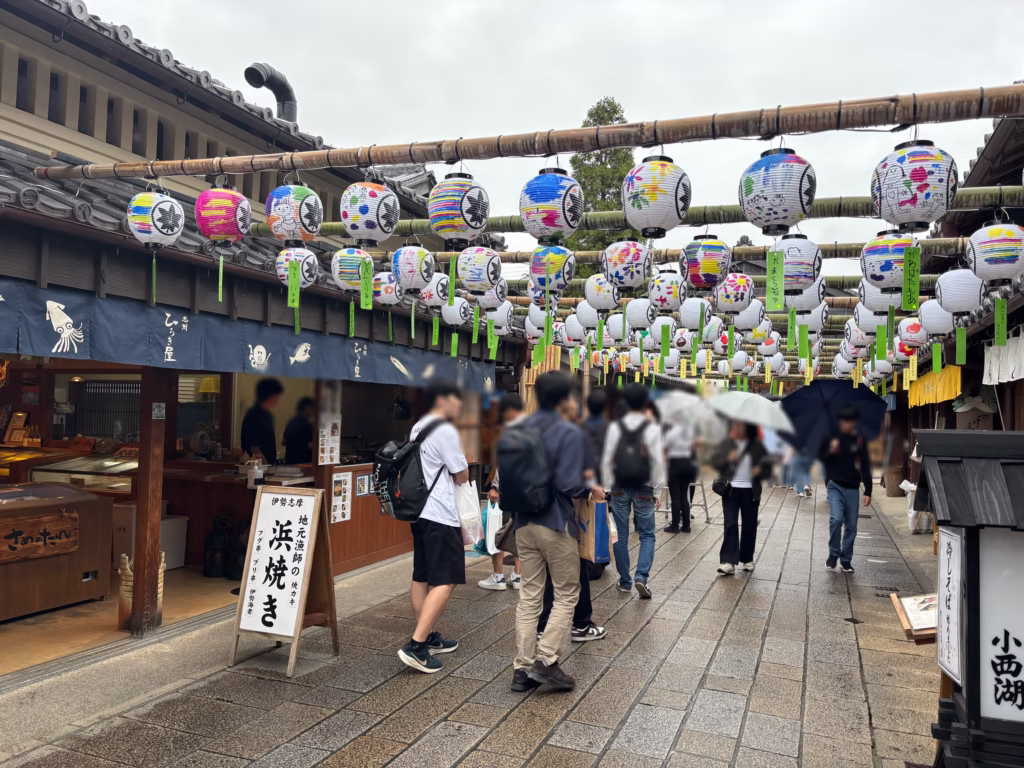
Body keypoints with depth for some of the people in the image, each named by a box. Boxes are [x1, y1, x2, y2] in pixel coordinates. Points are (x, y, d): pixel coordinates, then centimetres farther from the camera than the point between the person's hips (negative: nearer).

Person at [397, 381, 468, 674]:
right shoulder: (445, 430, -14)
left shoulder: (418, 428, 14)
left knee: (422, 577, 13)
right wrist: (460, 476, 10)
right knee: (445, 581, -7)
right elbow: (462, 476, -9)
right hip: (441, 514, -10)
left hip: (419, 510, 10)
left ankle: (428, 638, 23)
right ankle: (416, 645, -11)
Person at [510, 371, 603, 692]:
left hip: (524, 522, 6)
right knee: (567, 594, 9)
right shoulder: (570, 433, -14)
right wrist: (591, 489, -1)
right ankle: (546, 660, 2)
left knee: (529, 596, 11)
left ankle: (522, 669, 14)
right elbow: (569, 484, -20)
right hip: (556, 523, -6)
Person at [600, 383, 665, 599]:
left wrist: (608, 486, 7)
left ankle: (625, 581, 18)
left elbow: (607, 460, -3)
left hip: (619, 489, 2)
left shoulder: (615, 427, -4)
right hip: (644, 490, -2)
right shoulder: (652, 429, -8)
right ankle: (641, 577, -7)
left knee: (621, 535, 11)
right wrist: (657, 491, 3)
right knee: (647, 535, 9)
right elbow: (658, 462, -7)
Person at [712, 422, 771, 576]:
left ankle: (747, 559, 25)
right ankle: (729, 562, -9)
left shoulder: (757, 446, 2)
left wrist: (760, 469, -17)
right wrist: (727, 459, -20)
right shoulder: (727, 444, 3)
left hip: (750, 491, 1)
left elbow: (767, 464, 5)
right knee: (730, 524, -7)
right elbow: (714, 461, -1)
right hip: (730, 490, -1)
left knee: (749, 526, 9)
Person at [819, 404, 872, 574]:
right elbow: (821, 457, 3)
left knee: (851, 525, 5)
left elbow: (865, 467, 5)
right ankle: (833, 553, 1)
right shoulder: (830, 437, -2)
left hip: (853, 488, 2)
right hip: (834, 485, -2)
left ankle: (846, 559, 19)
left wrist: (868, 491, 1)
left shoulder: (860, 440, 3)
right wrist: (830, 451, -19)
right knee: (836, 518, -19)